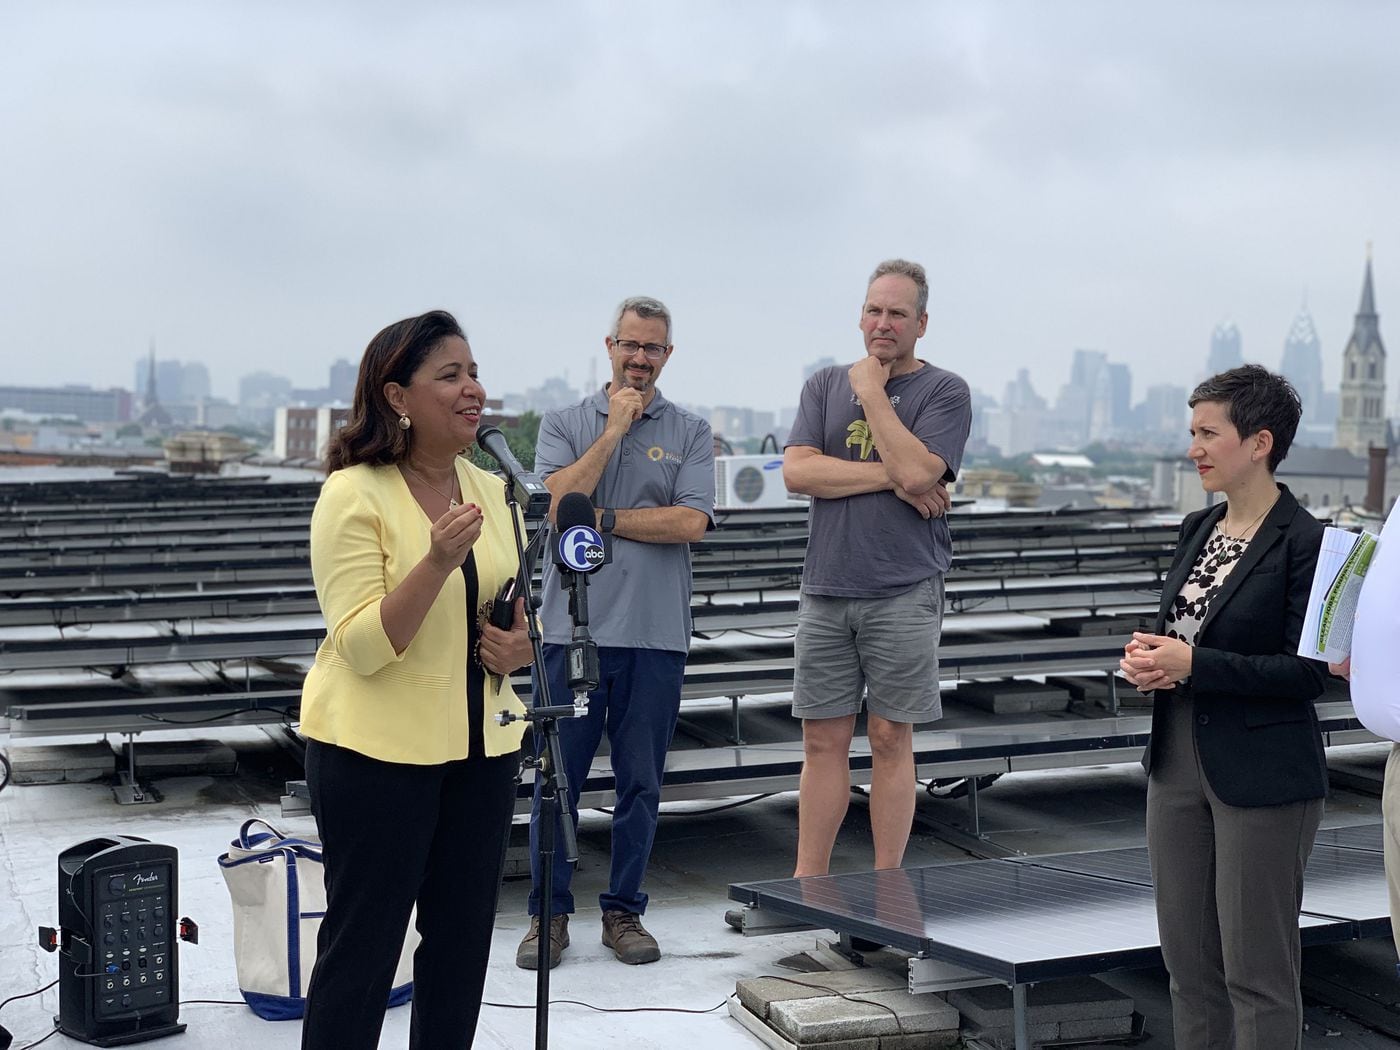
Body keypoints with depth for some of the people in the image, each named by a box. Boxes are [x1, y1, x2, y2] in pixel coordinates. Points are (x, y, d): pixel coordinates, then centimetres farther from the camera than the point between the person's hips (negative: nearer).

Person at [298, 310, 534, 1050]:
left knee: (462, 934, 14)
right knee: (362, 941, 3)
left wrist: (521, 644, -4)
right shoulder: (354, 495, -13)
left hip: (481, 742, 6)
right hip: (376, 747, -6)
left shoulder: (490, 491, 7)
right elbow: (362, 647, -19)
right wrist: (439, 561, -30)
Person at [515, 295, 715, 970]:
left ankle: (623, 911, 20)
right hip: (572, 627, 0)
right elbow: (560, 501, -9)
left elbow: (691, 522, -7)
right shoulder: (564, 424, 8)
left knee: (640, 782, 7)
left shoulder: (690, 433, 7)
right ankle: (548, 913, 14)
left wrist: (601, 519, -6)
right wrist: (614, 428, -8)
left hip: (656, 634, 0)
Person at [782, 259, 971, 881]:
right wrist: (891, 478, -9)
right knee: (823, 741, 6)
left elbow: (915, 472, -15)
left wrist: (872, 393, -6)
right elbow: (797, 472, -2)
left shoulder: (944, 392, 2)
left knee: (890, 739, 2)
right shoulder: (826, 386, 13)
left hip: (903, 592, -3)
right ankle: (807, 887, 13)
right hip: (825, 589, 3)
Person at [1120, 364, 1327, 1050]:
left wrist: (1193, 665, -20)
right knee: (1187, 960, 14)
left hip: (1262, 779, -8)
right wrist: (1148, 659, -3)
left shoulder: (1305, 542, -13)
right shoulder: (1197, 530, 10)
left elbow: (1307, 672, -16)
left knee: (1256, 969, 2)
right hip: (1179, 763, 8)